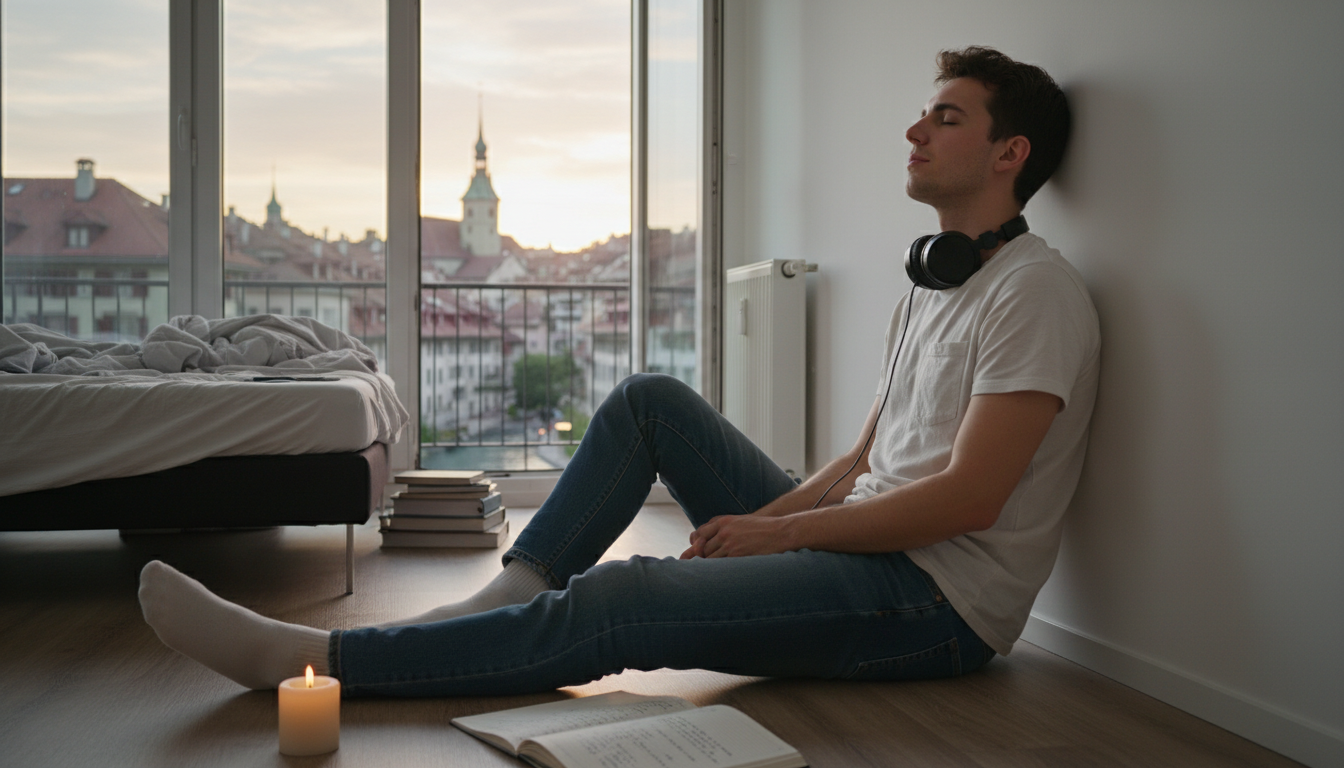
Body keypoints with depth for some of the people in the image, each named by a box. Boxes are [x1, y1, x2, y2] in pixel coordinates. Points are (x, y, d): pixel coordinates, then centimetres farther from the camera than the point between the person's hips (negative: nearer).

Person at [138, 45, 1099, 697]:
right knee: (652, 399, 2)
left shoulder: (1037, 291, -12)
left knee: (615, 605, -24)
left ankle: (304, 656, -18)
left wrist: (774, 531, -14)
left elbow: (968, 498, -20)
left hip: (938, 601, -9)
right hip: (860, 549, 9)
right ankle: (514, 594, -4)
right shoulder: (930, 288, 18)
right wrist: (760, 515, -1)